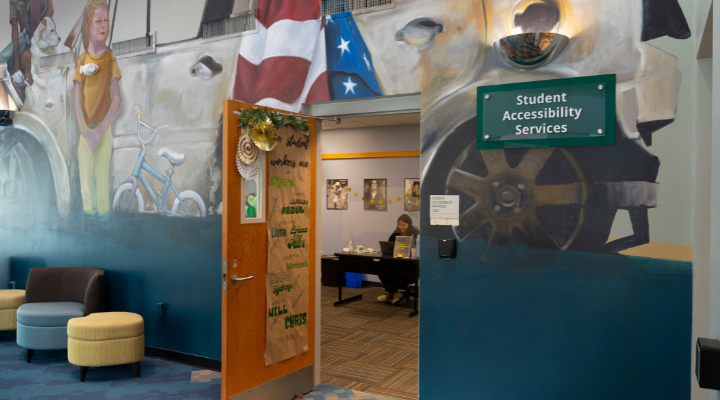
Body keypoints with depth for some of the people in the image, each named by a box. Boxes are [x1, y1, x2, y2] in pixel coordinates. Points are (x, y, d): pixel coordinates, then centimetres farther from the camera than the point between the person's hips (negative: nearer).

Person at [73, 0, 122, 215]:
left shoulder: (110, 58, -2)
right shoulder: (81, 61, 6)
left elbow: (117, 98, -7)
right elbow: (78, 100, 2)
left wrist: (101, 129, -15)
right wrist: (85, 131, -13)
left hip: (104, 129, -3)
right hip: (85, 131, 3)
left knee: (103, 179, -2)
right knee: (86, 181, 7)